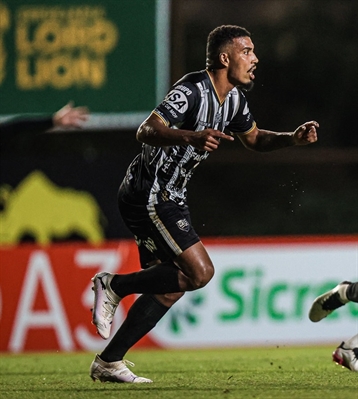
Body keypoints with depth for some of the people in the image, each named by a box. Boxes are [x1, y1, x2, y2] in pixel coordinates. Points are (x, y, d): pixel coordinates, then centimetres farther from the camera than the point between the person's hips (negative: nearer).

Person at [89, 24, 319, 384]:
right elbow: (146, 131, -31)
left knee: (170, 288, 8)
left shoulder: (233, 98, 9)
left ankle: (108, 363, 12)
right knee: (199, 272, -16)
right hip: (150, 195, -10)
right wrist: (191, 137, -48)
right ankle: (114, 285, -4)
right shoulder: (192, 91, -21)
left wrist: (293, 138, 7)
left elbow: (254, 139, 25)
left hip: (164, 197, 10)